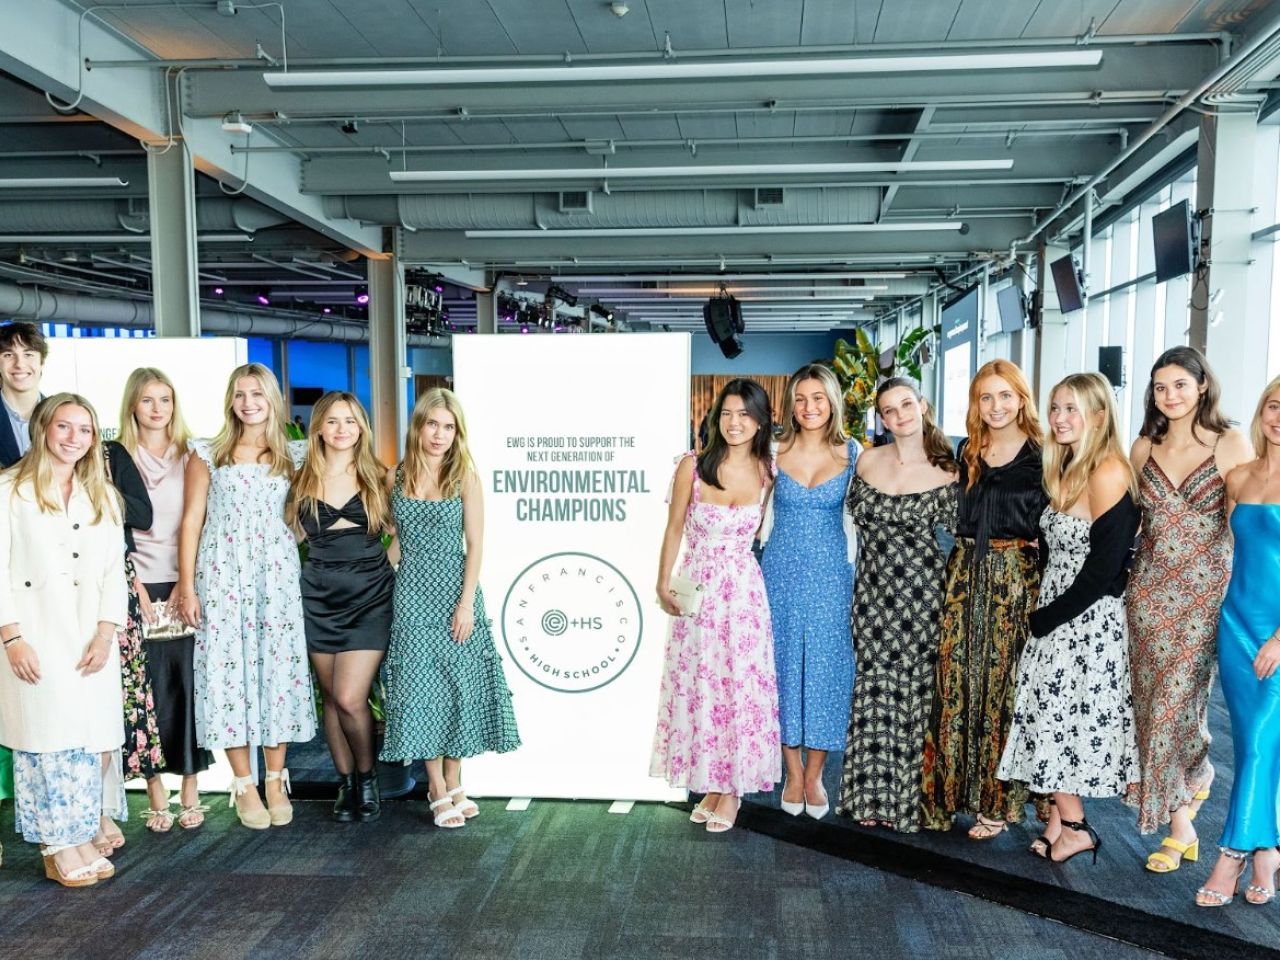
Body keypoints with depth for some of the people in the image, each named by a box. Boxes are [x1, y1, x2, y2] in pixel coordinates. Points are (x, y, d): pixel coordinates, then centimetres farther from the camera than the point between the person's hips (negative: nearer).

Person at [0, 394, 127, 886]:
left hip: (92, 637, 4)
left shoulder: (102, 496, 15)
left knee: (91, 736, 3)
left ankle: (83, 835, 12)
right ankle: (57, 848, 5)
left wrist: (106, 632, -3)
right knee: (47, 735, -3)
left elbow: (114, 569, 9)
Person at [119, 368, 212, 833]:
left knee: (189, 686, 1)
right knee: (148, 691, 0)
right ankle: (156, 795, 9)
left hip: (185, 587, 1)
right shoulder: (119, 460, 5)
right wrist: (137, 590, -8)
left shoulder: (189, 459, 9)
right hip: (139, 589, -1)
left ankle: (190, 791, 11)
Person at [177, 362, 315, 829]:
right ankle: (244, 785, 8)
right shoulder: (208, 454, 4)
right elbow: (191, 520, 2)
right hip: (223, 576, -1)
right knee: (228, 670, -2)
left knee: (280, 668, 1)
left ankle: (276, 781, 14)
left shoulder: (294, 454, 9)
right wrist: (187, 586, -3)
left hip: (278, 575, 1)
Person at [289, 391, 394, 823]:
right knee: (332, 699, 9)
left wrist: (394, 578, 1)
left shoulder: (377, 478, 3)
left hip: (370, 597, -2)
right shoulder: (301, 481, 6)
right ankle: (346, 783, 24)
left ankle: (367, 776, 13)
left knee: (350, 699, -11)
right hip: (320, 598, 3)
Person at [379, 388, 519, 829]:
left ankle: (453, 783, 17)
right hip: (412, 594, 1)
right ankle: (438, 790, 11)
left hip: (454, 592, -1)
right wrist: (384, 586, 1)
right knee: (421, 685, 1)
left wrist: (467, 603, -11)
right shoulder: (396, 477, 4)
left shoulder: (465, 477, -2)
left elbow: (475, 544, -5)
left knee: (458, 685, 3)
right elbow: (392, 536, 11)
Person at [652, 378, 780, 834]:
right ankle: (710, 782, 21)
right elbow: (674, 528, 1)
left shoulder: (767, 472, -1)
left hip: (744, 590, 0)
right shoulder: (693, 467, -5)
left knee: (740, 685, 3)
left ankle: (732, 787, 17)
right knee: (699, 685, 6)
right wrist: (664, 583, -2)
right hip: (697, 587, 0)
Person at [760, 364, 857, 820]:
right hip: (782, 570, 0)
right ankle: (793, 772, 20)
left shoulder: (852, 453, 1)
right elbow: (760, 513, 9)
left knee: (826, 667, 3)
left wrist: (856, 567, 4)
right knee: (785, 663, 5)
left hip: (831, 572, 0)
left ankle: (815, 775, 18)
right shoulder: (774, 452, 0)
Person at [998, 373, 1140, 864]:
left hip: (1086, 619, -8)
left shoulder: (1107, 473, -16)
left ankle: (1073, 825, 14)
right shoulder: (1068, 469, 11)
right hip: (1056, 616, 8)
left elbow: (1104, 566, -19)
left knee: (1061, 720, 0)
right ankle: (1062, 819, 18)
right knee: (1054, 718, 10)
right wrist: (1044, 615, 5)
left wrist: (1048, 618, -13)